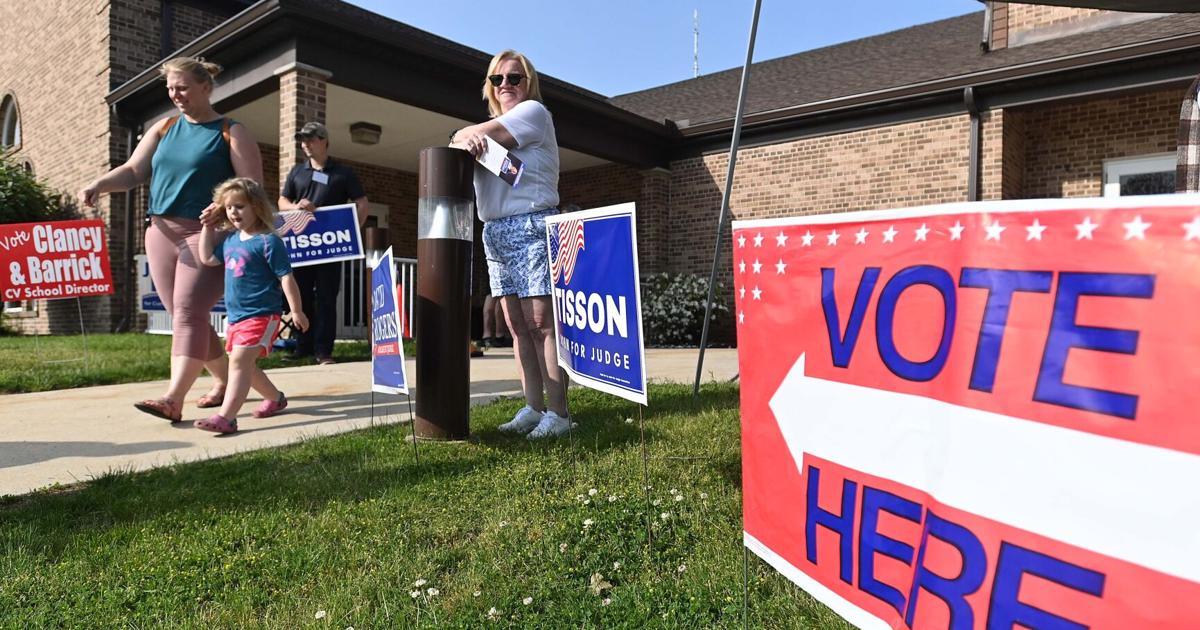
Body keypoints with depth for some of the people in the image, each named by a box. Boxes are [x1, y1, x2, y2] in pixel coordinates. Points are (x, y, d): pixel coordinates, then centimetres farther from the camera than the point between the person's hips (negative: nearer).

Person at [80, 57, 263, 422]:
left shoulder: (231, 133, 0)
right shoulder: (163, 129, 17)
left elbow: (253, 186, -7)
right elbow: (133, 171, 14)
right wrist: (99, 185, -5)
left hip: (205, 233, -6)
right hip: (161, 232, 7)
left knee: (189, 313, -15)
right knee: (184, 316, 8)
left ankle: (173, 399, -19)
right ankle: (225, 381, 22)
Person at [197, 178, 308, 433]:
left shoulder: (268, 241, -12)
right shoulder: (230, 239, 11)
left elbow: (286, 277, -13)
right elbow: (207, 259, 20)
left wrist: (297, 311, -14)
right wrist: (208, 227, 15)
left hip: (261, 315, -9)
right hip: (236, 316, 9)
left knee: (239, 361, -16)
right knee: (245, 365, 18)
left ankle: (226, 417, -19)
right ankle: (275, 397, 37)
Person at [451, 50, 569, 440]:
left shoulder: (533, 111, 2)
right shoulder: (494, 125, 26)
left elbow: (478, 136, -10)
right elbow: (471, 140, 8)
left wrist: (464, 137, 8)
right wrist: (468, 140, -12)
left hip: (531, 227, -7)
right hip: (494, 232, 8)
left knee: (540, 322, -10)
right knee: (517, 326, 5)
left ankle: (557, 413, -8)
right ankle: (533, 408, 10)